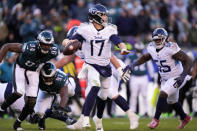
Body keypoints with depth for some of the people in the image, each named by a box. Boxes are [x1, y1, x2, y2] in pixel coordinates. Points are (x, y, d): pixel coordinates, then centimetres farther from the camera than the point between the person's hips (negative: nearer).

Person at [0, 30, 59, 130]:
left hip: (34, 71, 4)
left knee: (32, 100, -5)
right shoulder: (29, 48, -37)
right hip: (21, 68, -4)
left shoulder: (53, 51, -26)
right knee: (19, 92, -25)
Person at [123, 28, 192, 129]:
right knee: (171, 101, 20)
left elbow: (188, 62, -27)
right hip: (165, 79, 8)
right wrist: (133, 65, 1)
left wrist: (183, 76, -37)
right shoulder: (152, 48, -8)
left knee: (163, 94, -22)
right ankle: (185, 118, 44)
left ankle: (156, 119, -10)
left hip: (176, 78, -8)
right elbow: (146, 57, 14)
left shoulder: (171, 49, -29)